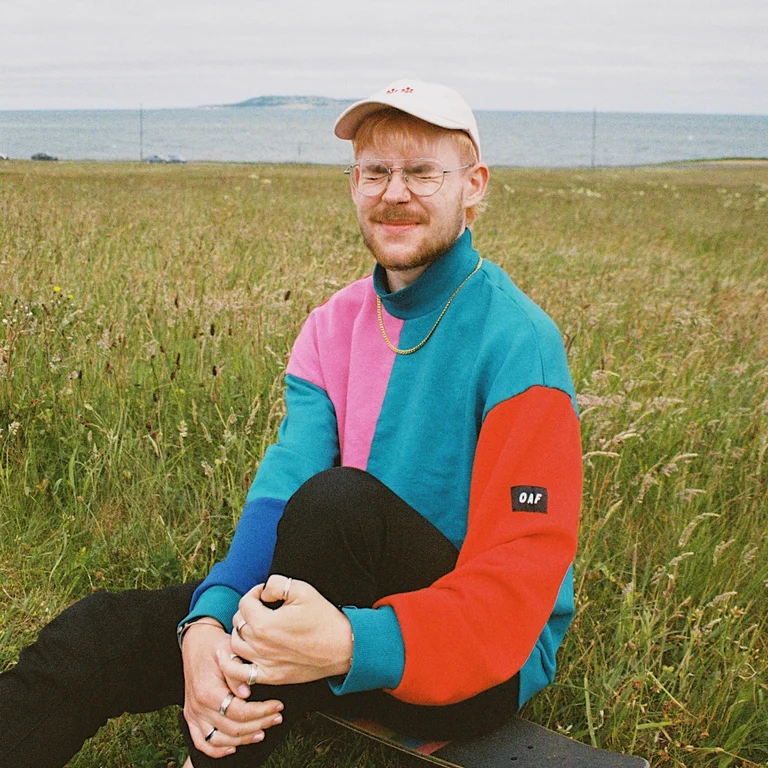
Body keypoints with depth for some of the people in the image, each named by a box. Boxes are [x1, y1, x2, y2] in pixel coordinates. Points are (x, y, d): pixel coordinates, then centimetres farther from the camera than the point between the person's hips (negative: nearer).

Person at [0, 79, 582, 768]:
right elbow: (283, 485, -9)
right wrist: (208, 619, -29)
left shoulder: (515, 343, -16)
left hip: (489, 664, -5)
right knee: (96, 633, -12)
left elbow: (518, 584, -23)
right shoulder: (335, 325, 5)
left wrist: (354, 646, -40)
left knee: (338, 498, -34)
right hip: (361, 603, 6)